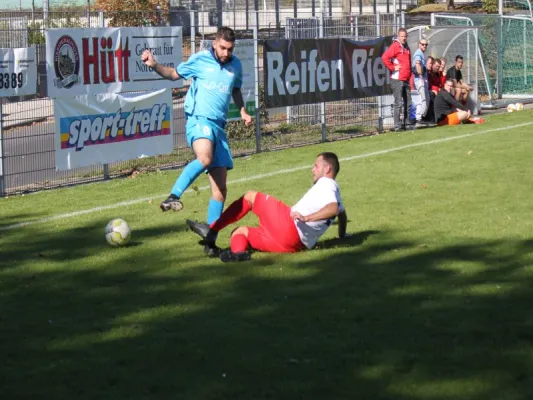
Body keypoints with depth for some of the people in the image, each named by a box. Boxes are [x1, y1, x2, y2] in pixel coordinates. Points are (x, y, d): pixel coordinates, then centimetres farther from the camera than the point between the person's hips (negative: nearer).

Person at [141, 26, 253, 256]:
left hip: (219, 126, 5)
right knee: (205, 158, -40)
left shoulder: (235, 65, 12)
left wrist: (242, 110, 13)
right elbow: (174, 74, 13)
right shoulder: (199, 60, 1)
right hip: (199, 119, -5)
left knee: (220, 189, 2)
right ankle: (173, 196, -36)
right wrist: (154, 65, -6)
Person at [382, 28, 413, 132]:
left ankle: (406, 123, 19)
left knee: (408, 103, 11)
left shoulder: (406, 48, 17)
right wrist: (392, 67, -16)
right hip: (397, 79, -8)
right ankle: (397, 126, -5)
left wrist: (411, 79, 18)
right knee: (399, 103, -7)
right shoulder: (395, 46, -9)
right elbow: (385, 57, -22)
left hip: (406, 80, 8)